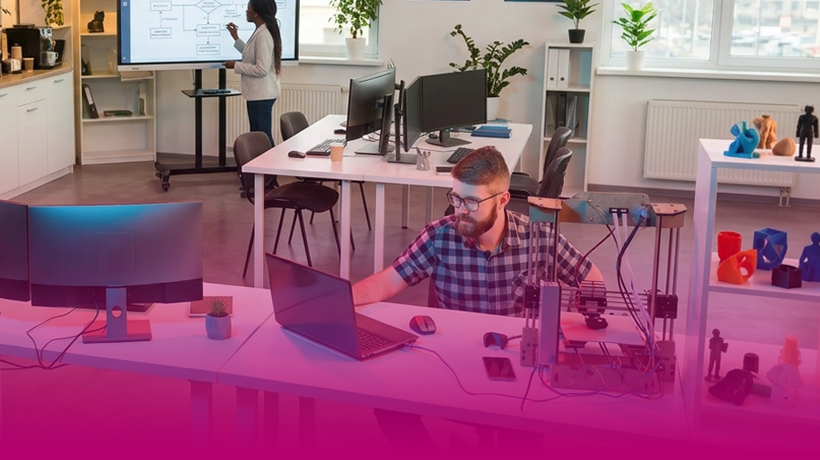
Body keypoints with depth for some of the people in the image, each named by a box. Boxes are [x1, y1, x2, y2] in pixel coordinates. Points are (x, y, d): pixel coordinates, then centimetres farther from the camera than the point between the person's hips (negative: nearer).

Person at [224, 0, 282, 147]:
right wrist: (236, 38, 22)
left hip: (261, 94, -11)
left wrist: (236, 66, -15)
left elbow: (261, 69, -25)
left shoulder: (263, 36, -21)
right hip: (259, 93, 11)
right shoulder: (261, 32, 11)